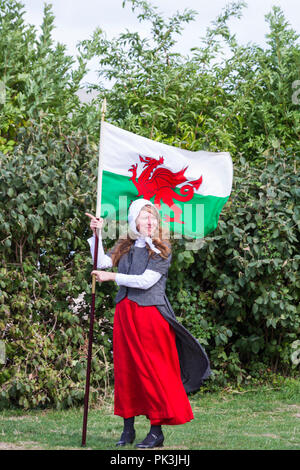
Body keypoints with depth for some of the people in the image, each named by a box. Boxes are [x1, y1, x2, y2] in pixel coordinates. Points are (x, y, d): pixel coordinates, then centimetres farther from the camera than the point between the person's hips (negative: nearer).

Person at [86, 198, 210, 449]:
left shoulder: (161, 250, -2)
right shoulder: (125, 247, 14)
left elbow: (146, 280, -12)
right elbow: (102, 263, 2)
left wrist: (113, 277, -11)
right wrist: (97, 235, -4)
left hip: (150, 313, -5)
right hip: (124, 312, 5)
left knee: (153, 372, -5)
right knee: (125, 369, 7)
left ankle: (157, 431, 1)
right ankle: (128, 429, 15)